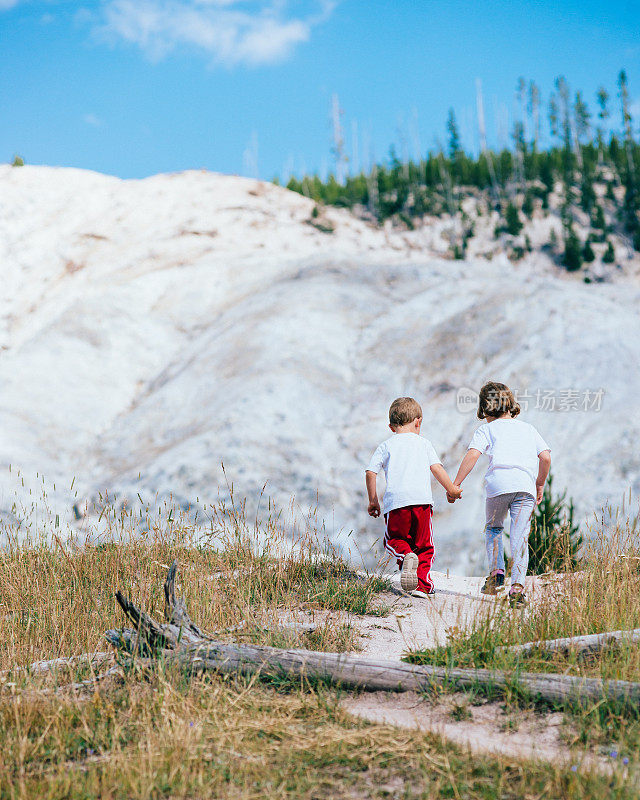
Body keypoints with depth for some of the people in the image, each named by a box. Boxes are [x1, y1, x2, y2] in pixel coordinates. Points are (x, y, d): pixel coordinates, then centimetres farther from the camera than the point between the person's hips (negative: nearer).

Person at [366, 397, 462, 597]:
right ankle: (422, 584, -4)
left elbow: (370, 473, 7)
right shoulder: (424, 443, 16)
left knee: (393, 539, 18)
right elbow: (436, 468, 6)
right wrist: (452, 489, 17)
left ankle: (406, 555, -15)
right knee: (424, 545, 12)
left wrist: (373, 501, 16)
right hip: (422, 499, 0)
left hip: (394, 501, 0)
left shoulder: (385, 446, 15)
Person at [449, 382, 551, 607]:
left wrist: (455, 485, 1)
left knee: (493, 528, 22)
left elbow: (472, 455, 1)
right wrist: (540, 485, 26)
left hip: (498, 483, -1)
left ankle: (496, 571, 7)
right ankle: (517, 585, -13)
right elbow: (545, 457, 15)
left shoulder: (487, 429, 18)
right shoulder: (528, 428, 27)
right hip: (526, 485, 1)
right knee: (520, 537, 1)